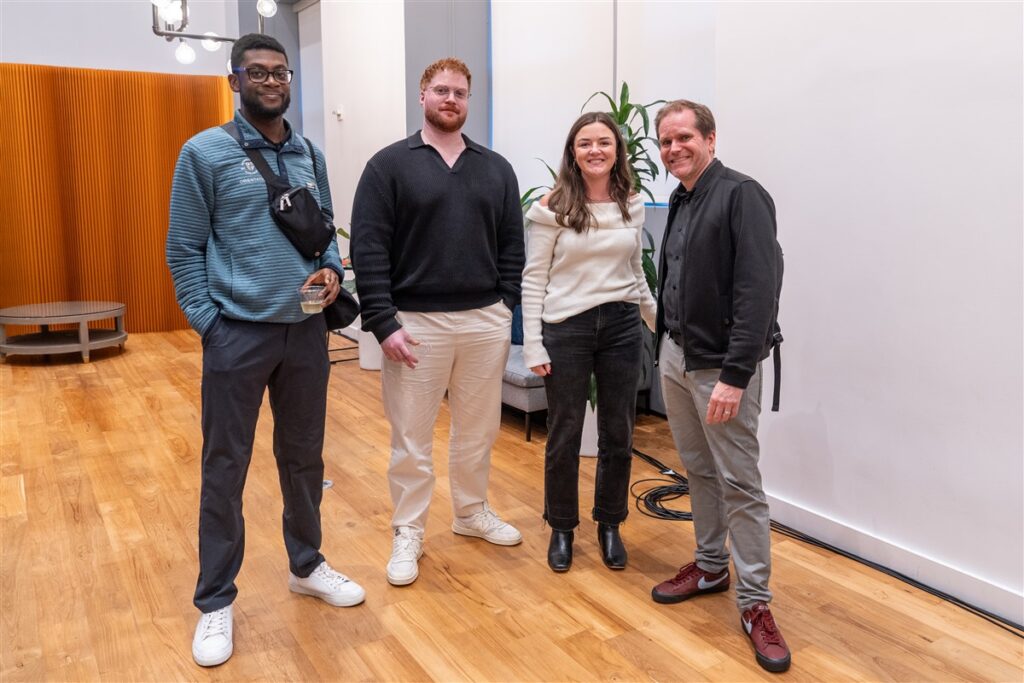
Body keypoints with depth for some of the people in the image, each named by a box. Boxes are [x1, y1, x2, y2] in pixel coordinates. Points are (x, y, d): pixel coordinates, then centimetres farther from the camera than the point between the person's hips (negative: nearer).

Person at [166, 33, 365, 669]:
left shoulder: (310, 156, 9)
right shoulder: (205, 152, -4)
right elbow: (184, 251, -4)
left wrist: (332, 268, -6)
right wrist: (211, 324, -11)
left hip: (306, 332, 4)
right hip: (238, 334, -4)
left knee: (304, 456, 16)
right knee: (225, 469, 4)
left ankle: (307, 565, 35)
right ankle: (216, 601, 20)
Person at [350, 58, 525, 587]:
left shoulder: (496, 169, 10)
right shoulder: (390, 165, -2)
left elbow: (511, 247, 9)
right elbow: (368, 250, -8)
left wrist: (506, 310, 1)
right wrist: (383, 322, -14)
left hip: (485, 321, 4)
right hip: (415, 322, -3)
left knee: (478, 430, 15)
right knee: (411, 437, 5)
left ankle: (473, 513, 35)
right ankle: (408, 533, 21)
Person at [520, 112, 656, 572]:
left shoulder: (632, 206, 5)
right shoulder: (552, 207, -6)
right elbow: (533, 279, -6)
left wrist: (661, 322, 17)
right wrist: (533, 344, -10)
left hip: (622, 326, 4)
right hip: (566, 328, -3)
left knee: (618, 432, 11)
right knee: (565, 434, 7)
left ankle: (610, 525, 30)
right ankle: (562, 528, 26)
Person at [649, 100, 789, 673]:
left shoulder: (742, 196, -13)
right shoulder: (679, 202, 12)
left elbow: (759, 292, -21)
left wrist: (735, 375, -25)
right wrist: (665, 344, 14)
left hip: (721, 367, -8)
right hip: (675, 357, 8)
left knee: (740, 485, -2)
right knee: (699, 470, 17)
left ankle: (756, 603, 9)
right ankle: (711, 566, 32)